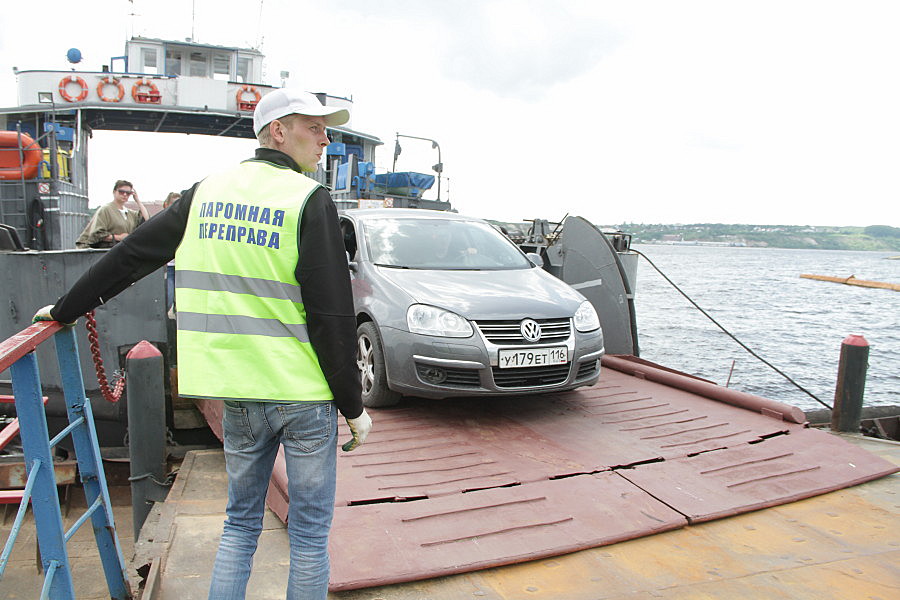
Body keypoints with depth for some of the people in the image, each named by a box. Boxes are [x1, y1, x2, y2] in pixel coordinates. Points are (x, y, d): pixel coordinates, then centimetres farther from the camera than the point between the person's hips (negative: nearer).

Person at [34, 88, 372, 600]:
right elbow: (333, 315, -14)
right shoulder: (310, 200, -10)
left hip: (239, 393, 5)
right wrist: (354, 406, -7)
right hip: (306, 393, -5)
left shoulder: (208, 193, 7)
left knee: (241, 523, 21)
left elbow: (132, 255, 14)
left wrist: (66, 309, 28)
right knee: (310, 531, 10)